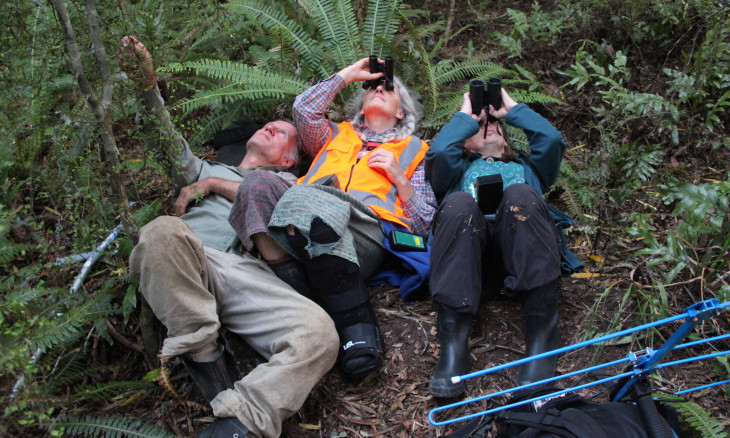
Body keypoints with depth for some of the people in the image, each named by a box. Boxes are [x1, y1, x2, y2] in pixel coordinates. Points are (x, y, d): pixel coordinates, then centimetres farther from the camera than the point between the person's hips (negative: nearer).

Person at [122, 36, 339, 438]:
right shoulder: (210, 169, 40)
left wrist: (215, 185, 12)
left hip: (246, 271, 0)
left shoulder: (286, 181, 36)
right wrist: (148, 85, 12)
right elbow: (173, 146, 23)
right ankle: (206, 358, -26)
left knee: (319, 333, -30)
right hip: (181, 266, 1)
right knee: (163, 232, -39)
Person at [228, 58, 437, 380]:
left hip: (367, 227, -3)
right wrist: (348, 74, 28)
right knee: (260, 184, -27)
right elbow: (304, 109, 18)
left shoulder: (412, 151, 32)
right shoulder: (338, 135, 41)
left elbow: (423, 224, 21)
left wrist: (398, 176, 8)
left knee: (304, 200, -38)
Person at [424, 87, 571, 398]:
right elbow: (438, 152, 13)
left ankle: (541, 336, -36)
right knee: (458, 203, -33)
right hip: (470, 248, 0)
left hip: (521, 249, 1)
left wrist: (511, 109, 31)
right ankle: (452, 344, -40)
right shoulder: (459, 169, 39)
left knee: (519, 195, -32)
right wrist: (466, 115, 26)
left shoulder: (525, 166, 42)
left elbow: (552, 139, 20)